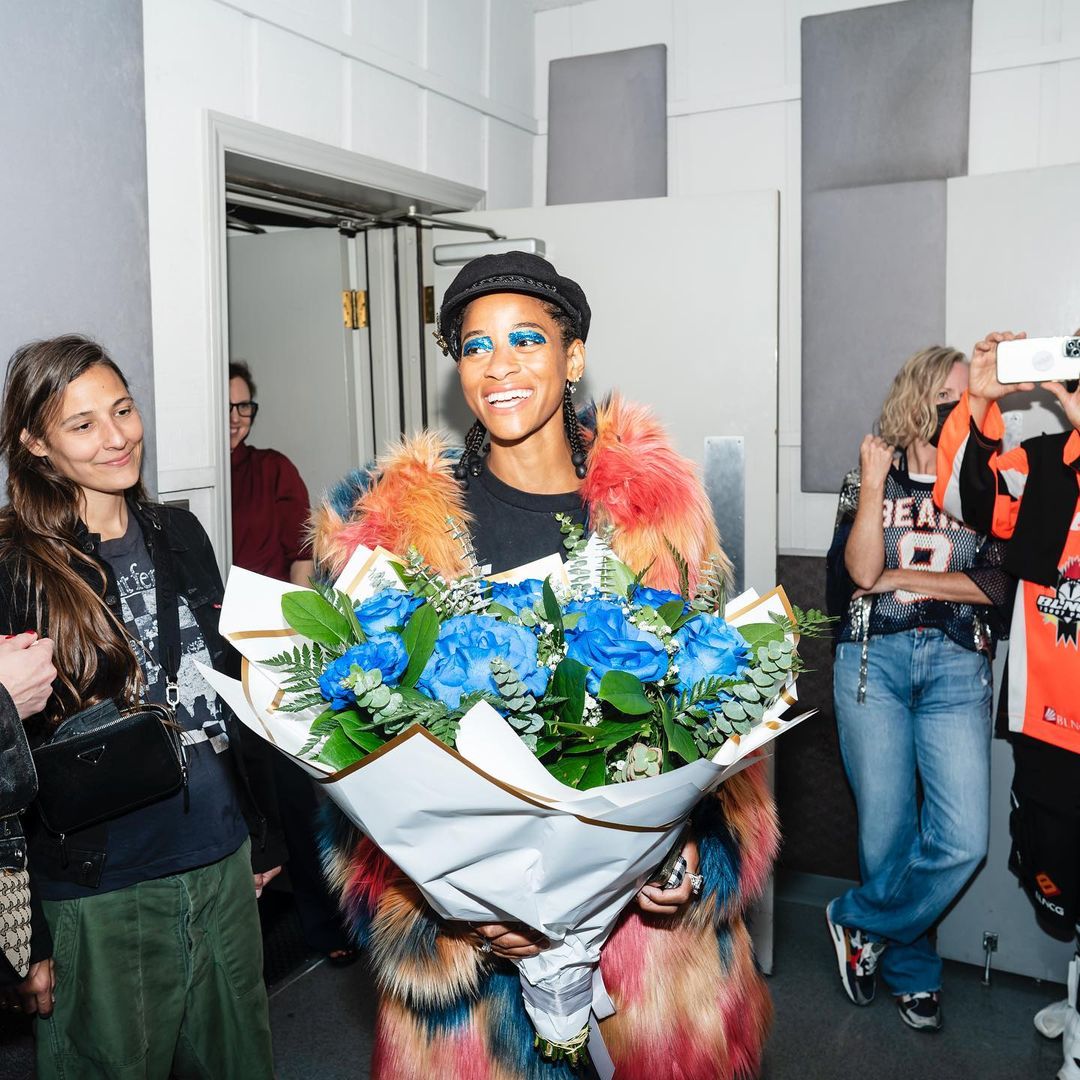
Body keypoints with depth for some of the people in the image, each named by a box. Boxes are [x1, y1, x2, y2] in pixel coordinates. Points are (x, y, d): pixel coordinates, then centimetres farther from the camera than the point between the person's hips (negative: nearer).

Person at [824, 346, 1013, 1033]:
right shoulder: (870, 475, 9)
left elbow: (999, 584, -3)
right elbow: (861, 570, -5)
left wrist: (901, 578, -5)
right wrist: (873, 485, -9)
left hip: (957, 665, 1)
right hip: (874, 659, 0)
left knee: (964, 839, -11)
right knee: (887, 826, 3)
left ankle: (861, 924, 13)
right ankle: (913, 971, 24)